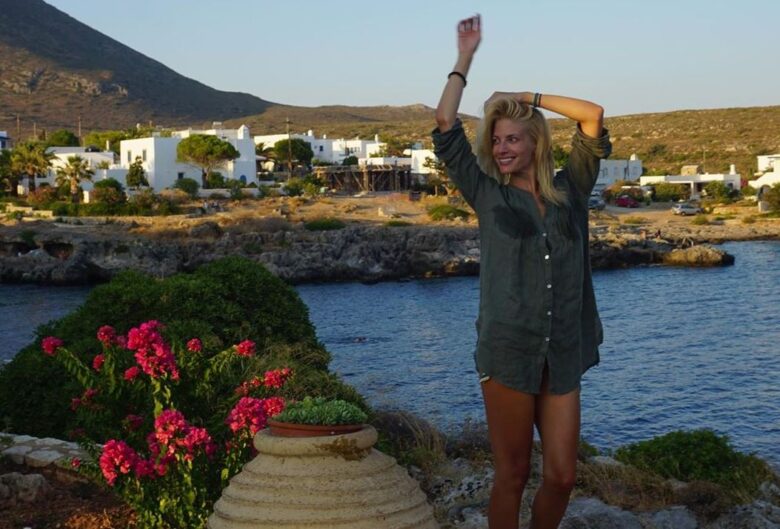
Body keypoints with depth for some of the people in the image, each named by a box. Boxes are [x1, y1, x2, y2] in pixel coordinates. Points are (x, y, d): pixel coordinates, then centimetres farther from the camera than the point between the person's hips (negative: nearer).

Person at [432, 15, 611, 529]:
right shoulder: (488, 195, 6)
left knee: (562, 475, 3)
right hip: (507, 353, -2)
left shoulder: (570, 190, 10)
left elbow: (593, 116, 6)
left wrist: (527, 96, 10)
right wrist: (466, 57, 7)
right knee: (513, 474, 3)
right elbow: (446, 130, 2)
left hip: (563, 356, 2)